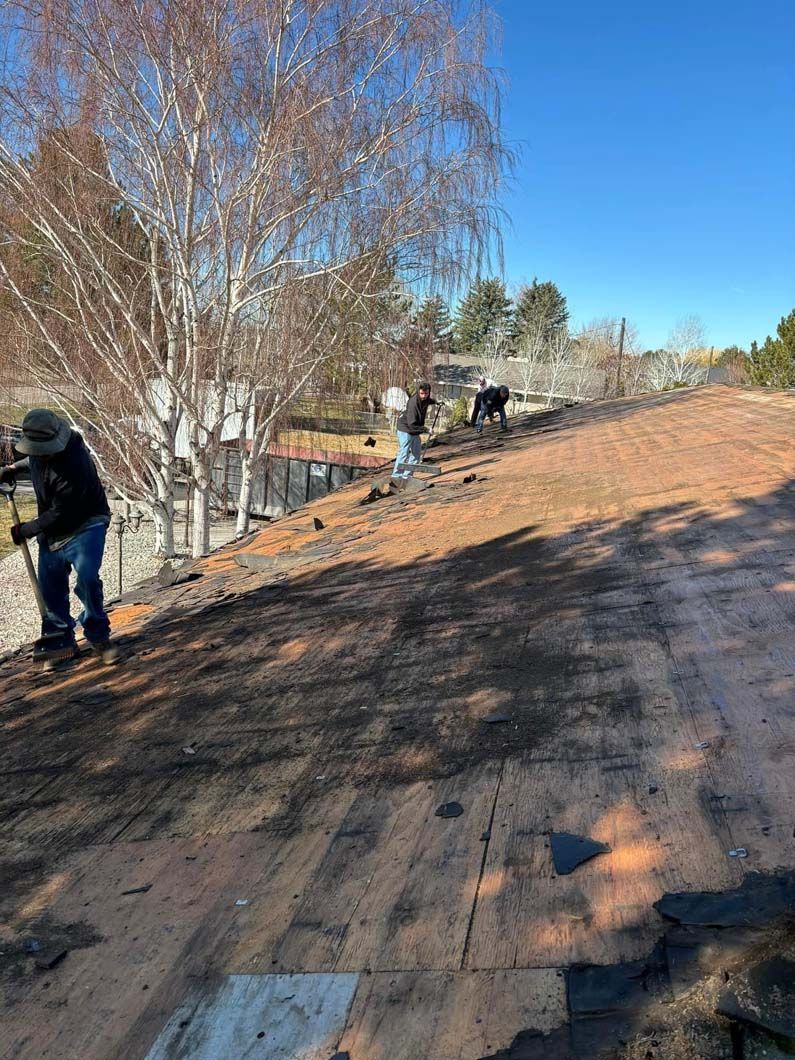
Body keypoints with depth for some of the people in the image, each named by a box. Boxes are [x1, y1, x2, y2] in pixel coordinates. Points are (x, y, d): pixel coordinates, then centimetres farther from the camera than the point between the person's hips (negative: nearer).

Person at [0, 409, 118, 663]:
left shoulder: (73, 466, -32)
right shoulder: (40, 445, -5)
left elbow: (60, 514, -26)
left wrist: (26, 530, -14)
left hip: (84, 525, -8)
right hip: (52, 530, 8)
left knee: (87, 578, -23)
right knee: (51, 588, 8)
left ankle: (98, 637, -7)